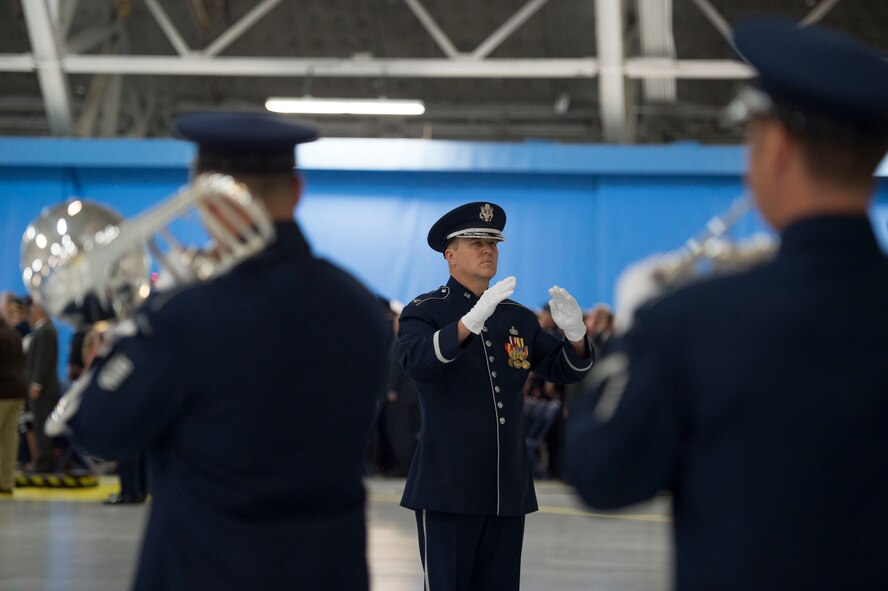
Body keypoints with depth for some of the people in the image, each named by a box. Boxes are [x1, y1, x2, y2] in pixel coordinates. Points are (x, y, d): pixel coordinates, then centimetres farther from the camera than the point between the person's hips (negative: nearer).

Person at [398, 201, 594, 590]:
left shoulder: (517, 317, 13)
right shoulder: (422, 312, -2)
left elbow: (566, 369, 12)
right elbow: (417, 363, -22)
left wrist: (574, 333, -11)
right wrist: (472, 320, -36)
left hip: (508, 491, 5)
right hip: (447, 490, -5)